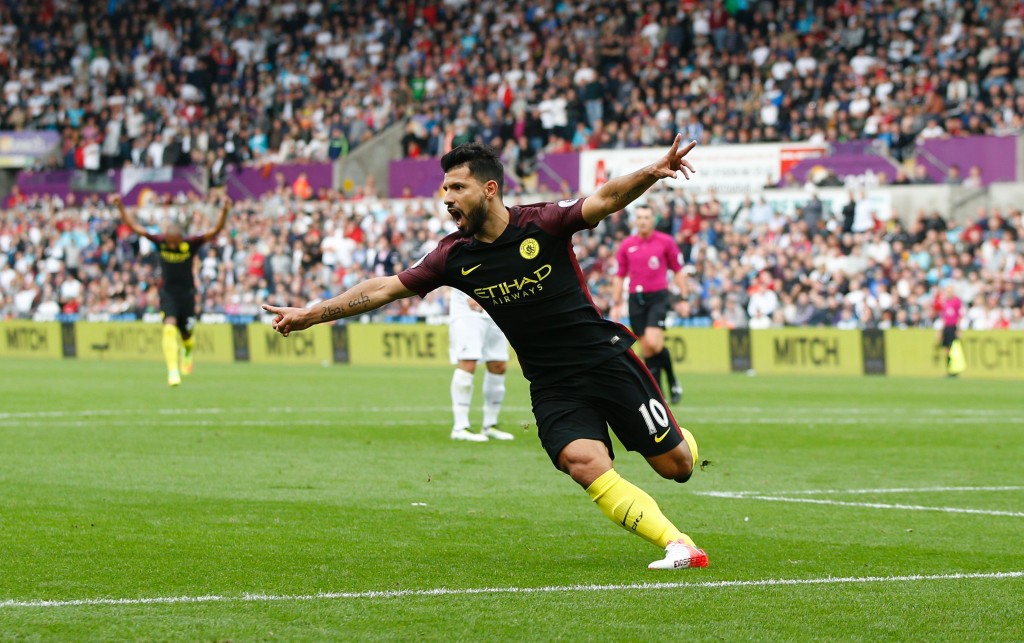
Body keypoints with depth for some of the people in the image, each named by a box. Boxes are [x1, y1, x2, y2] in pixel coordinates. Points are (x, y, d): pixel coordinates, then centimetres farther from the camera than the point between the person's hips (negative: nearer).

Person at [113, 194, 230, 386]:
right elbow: (134, 227, -8)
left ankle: (187, 352, 46)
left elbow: (215, 231, -24)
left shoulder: (191, 244, -15)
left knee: (186, 336, 8)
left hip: (187, 294, 0)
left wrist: (224, 211, -40)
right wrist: (120, 207, -18)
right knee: (170, 328, -21)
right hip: (167, 293, 0)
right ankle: (173, 372, -21)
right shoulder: (160, 242, -11)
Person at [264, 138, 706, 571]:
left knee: (675, 465, 1)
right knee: (585, 463, -25)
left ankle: (680, 438, 40)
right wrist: (310, 314, 2)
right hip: (552, 386, 2)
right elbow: (384, 288, 3)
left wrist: (650, 174, -42)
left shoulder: (541, 223, -11)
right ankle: (679, 546, -21)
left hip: (605, 358, -2)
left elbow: (608, 200, -22)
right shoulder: (454, 256, -1)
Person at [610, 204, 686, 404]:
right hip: (636, 298, 3)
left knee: (653, 342, -20)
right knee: (646, 349, 1)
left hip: (658, 297, -3)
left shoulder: (665, 242, 1)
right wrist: (616, 303, 9)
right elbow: (619, 275, 14)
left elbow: (678, 270, 6)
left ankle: (672, 380, 3)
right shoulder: (626, 245, 8)